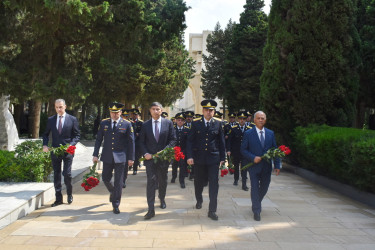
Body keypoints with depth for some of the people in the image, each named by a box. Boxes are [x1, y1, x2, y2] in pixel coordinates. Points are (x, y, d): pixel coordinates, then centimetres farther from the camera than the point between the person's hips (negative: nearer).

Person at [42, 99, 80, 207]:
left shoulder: (72, 119, -1)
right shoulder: (51, 120, 8)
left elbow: (77, 135, 0)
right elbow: (46, 134, 15)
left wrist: (71, 145, -16)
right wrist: (45, 145, -3)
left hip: (67, 151, -3)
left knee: (67, 174, -5)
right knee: (56, 175, 8)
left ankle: (69, 194, 21)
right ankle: (58, 199, 18)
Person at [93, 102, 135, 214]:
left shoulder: (127, 124, -2)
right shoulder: (104, 123, 5)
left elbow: (131, 142, -1)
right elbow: (98, 139, 8)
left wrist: (131, 158, -4)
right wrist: (95, 155, 2)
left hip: (120, 157, -3)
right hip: (107, 157, 3)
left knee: (118, 182, 1)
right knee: (105, 178, 11)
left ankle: (116, 205, 11)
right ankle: (113, 192, 42)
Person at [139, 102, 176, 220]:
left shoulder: (168, 123, 1)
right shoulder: (145, 125, 3)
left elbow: (173, 139, -1)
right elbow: (141, 142, 5)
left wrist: (164, 151, -14)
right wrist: (145, 153, -11)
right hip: (150, 157, -1)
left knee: (163, 181, 17)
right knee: (151, 181, -7)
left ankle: (162, 199, 43)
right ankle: (151, 209, -5)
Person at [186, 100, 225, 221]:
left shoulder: (218, 123, 1)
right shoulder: (195, 123, 0)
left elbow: (221, 142, 5)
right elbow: (190, 141, -1)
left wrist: (222, 157, 4)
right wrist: (189, 156, -9)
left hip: (213, 158, 0)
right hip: (199, 158, 1)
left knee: (214, 184, -3)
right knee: (199, 182, 16)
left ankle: (212, 210, 5)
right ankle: (199, 200, 44)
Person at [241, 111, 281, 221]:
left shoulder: (270, 133, 6)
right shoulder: (248, 134, -3)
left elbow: (275, 150, 6)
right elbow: (243, 149, -3)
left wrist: (277, 165, 1)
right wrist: (253, 158, -18)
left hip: (266, 167, 4)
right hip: (254, 166, -3)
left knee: (264, 187, 13)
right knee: (255, 188, -1)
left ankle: (256, 203, 40)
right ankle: (256, 211, 11)